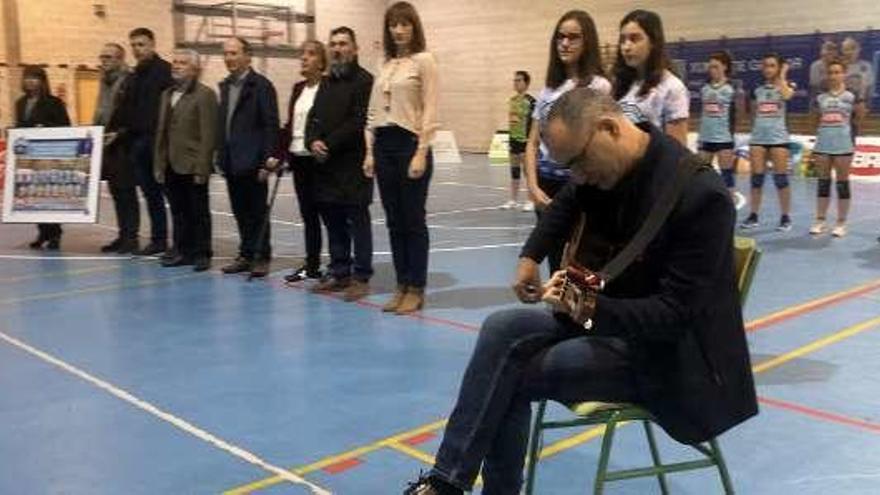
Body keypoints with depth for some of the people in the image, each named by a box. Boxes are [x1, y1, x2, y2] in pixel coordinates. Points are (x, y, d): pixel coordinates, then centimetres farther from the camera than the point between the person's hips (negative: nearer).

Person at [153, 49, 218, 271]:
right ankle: (182, 251, 19)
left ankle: (202, 254, 11)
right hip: (172, 166, 6)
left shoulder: (205, 95, -6)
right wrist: (159, 164, 11)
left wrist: (201, 168, -16)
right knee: (178, 212, 11)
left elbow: (208, 135, -12)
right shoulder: (167, 94, 17)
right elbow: (161, 132, 17)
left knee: (199, 212, 3)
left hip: (192, 167, -6)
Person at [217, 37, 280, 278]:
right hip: (231, 163, 7)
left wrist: (266, 161, -16)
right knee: (241, 213, 11)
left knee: (257, 212, 1)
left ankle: (261, 257, 9)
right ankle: (246, 255, 20)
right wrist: (220, 156, 9)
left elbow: (271, 125, -11)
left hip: (251, 162, -6)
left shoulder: (261, 85, -7)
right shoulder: (225, 86, 14)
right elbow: (222, 123, 16)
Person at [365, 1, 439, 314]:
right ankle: (401, 286, 18)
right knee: (394, 221, 9)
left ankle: (416, 290, 8)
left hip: (409, 143, -6)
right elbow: (373, 111, 14)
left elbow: (430, 110, -10)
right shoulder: (385, 64, 13)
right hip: (384, 145, 6)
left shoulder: (424, 60, -4)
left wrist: (421, 152, -16)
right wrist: (370, 151, 8)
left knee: (413, 220, -1)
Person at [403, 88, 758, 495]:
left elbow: (675, 312, -25)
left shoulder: (701, 194, -26)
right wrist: (530, 256, 8)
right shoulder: (604, 165, -3)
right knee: (502, 328, -14)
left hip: (664, 350, -7)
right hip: (604, 312, 8)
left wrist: (592, 307, -36)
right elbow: (567, 205, 21)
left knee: (513, 376, -17)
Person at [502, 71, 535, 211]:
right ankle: (513, 199, 19)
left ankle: (531, 201, 7)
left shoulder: (530, 101, -10)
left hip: (526, 139, -7)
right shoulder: (512, 100, 11)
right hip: (514, 138, 7)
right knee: (514, 169, 11)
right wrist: (509, 138, 16)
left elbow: (534, 123, -12)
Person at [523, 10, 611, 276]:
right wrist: (533, 187, -2)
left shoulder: (598, 87, -6)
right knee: (555, 266, 12)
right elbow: (533, 144, 11)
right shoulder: (548, 90, 11)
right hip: (547, 185, 6)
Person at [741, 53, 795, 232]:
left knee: (780, 179, -3)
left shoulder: (786, 86, 1)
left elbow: (786, 95, -24)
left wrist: (782, 76, -11)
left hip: (778, 137, -4)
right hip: (758, 137, 4)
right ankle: (753, 216, 8)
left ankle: (785, 217, 3)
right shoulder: (758, 90, 12)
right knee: (756, 178, 3)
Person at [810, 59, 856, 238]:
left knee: (842, 183, 2)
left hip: (843, 145, -3)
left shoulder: (851, 97, -1)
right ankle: (820, 221, 14)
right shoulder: (820, 98, 8)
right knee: (823, 183, 8)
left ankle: (841, 223, 9)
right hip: (822, 145, 3)